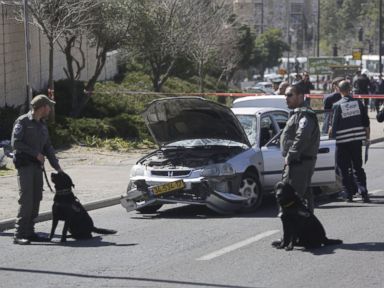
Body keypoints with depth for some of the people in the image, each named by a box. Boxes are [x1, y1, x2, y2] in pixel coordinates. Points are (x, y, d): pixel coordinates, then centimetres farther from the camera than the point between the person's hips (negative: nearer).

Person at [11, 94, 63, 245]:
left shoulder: (42, 125, 18)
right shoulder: (23, 122, -5)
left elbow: (48, 148, 22)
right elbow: (15, 143, -14)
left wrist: (57, 167, 14)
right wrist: (35, 153, -14)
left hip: (37, 165, 8)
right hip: (24, 164, -8)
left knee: (36, 199, 6)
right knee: (26, 199, -13)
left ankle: (29, 232, 12)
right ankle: (19, 234, -13)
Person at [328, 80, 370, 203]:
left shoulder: (337, 106, -11)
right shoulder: (358, 102, 0)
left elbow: (334, 126, -8)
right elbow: (366, 122, 5)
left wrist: (331, 136, 9)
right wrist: (367, 137, 17)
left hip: (342, 142, -3)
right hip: (357, 139, 3)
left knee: (344, 169, 7)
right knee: (358, 167, 10)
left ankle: (349, 194, 6)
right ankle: (363, 192, -1)